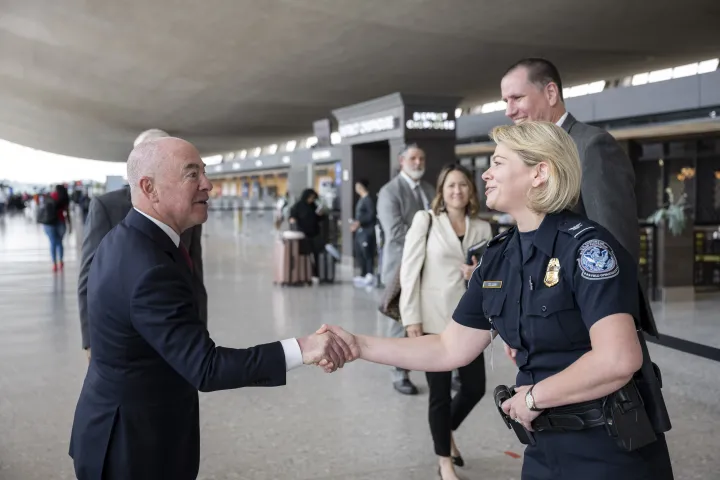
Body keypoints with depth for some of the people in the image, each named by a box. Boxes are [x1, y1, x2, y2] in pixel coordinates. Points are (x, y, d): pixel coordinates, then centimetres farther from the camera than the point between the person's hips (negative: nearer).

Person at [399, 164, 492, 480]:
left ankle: (447, 432, 40)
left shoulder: (482, 228, 6)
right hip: (434, 320, -4)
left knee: (475, 387, 9)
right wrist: (411, 319, -11)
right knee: (440, 392, 5)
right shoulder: (425, 220, -3)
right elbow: (409, 270, -6)